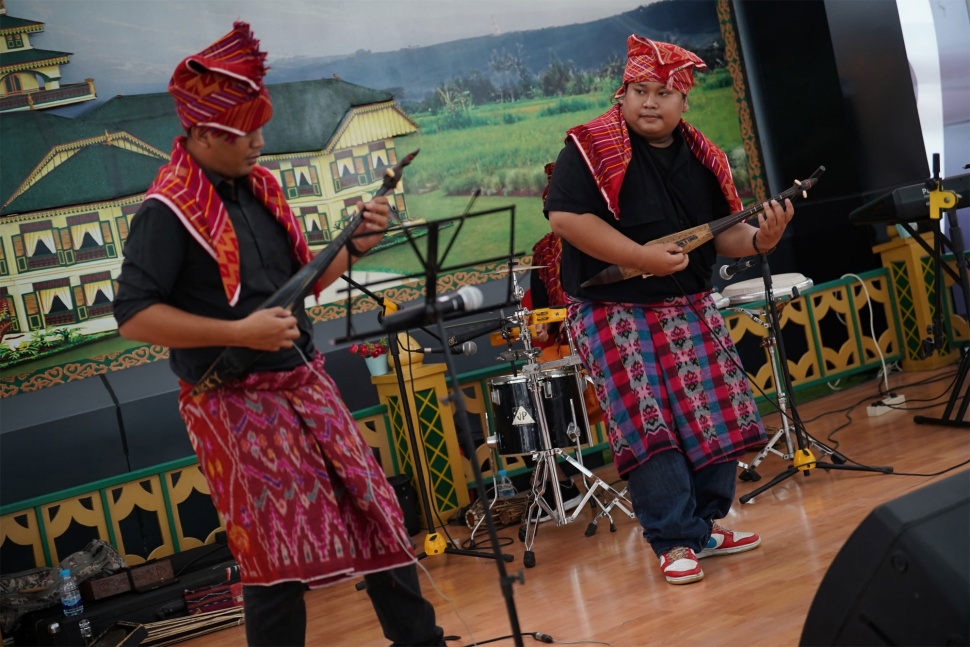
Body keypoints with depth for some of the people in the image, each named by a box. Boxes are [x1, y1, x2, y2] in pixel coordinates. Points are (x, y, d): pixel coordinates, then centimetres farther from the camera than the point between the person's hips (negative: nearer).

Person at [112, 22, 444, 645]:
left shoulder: (258, 186, 8)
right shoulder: (168, 211, -14)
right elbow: (133, 316, -19)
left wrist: (354, 246, -2)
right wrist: (240, 332, -24)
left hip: (305, 382, 7)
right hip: (236, 402, -7)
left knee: (375, 513, 11)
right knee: (281, 556, -3)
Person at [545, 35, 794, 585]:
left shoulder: (703, 158, 8)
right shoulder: (591, 148, -10)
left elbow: (722, 232, 11)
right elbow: (565, 217, -21)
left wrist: (758, 239, -13)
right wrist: (644, 258, -22)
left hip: (690, 307, 6)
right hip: (614, 312, -6)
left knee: (718, 415, 5)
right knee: (647, 424, -11)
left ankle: (707, 523, 21)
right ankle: (676, 541, -2)